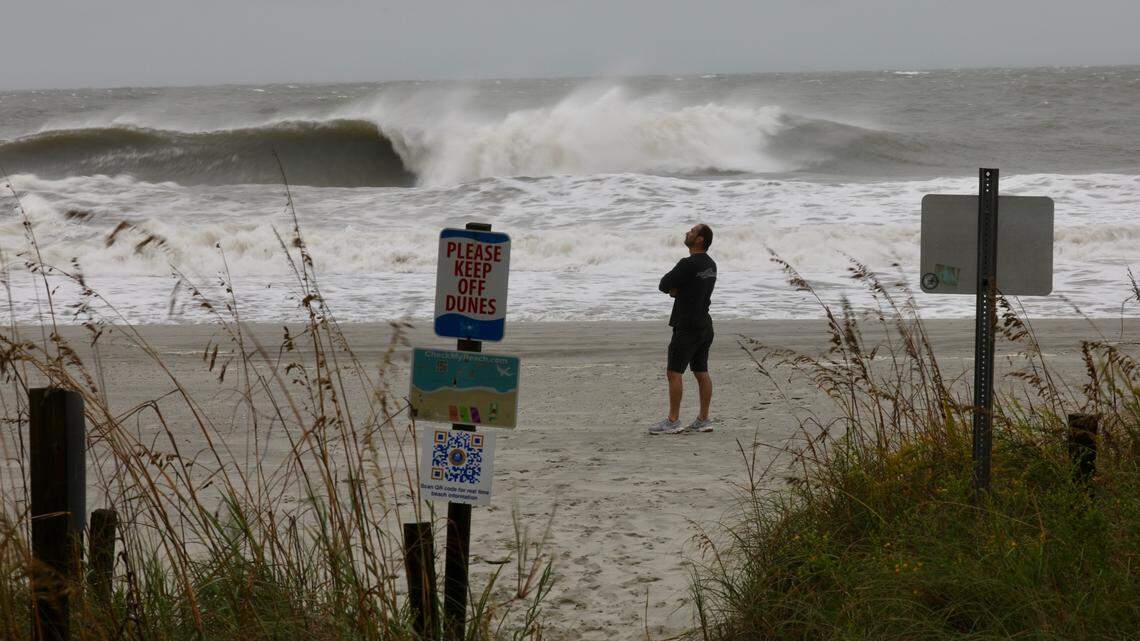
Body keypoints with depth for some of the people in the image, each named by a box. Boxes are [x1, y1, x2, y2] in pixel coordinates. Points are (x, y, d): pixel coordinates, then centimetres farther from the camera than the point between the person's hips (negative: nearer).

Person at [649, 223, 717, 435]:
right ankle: (703, 420, 11)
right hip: (704, 325, 9)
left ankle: (673, 421, -6)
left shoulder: (688, 264, -17)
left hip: (687, 328, -9)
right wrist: (676, 289, 1)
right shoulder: (710, 265, 12)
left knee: (674, 372, -5)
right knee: (701, 373, 10)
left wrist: (673, 288, 8)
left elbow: (664, 285, -10)